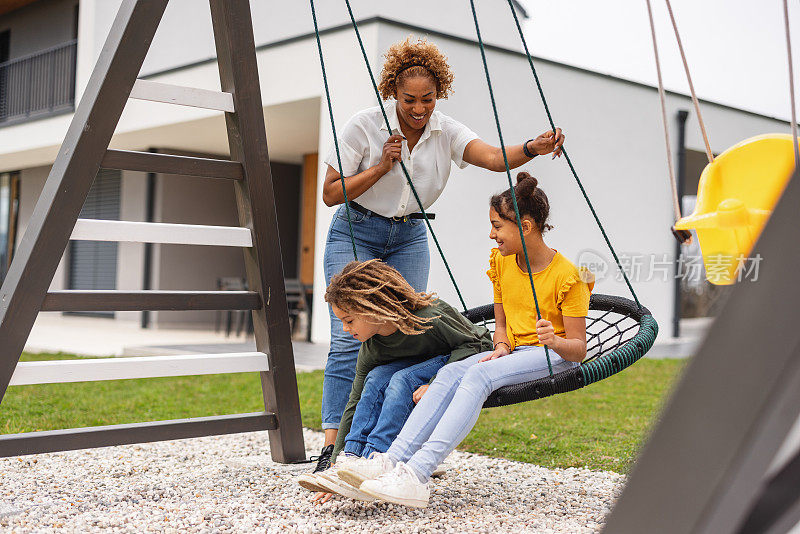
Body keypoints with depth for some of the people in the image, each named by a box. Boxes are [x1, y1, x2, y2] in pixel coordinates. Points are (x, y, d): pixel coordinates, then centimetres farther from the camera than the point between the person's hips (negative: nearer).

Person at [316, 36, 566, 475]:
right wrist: (382, 167, -24)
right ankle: (332, 446, -13)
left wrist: (534, 148, -47)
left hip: (409, 239, 3)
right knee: (350, 338, -14)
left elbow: (495, 158, -28)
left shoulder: (446, 132, -10)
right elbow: (331, 194, -14)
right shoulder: (365, 125, -16)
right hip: (355, 235, -3)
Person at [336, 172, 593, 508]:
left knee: (479, 374, -34)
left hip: (556, 356, -6)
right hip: (514, 352, 6)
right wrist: (501, 348, -6)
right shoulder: (501, 264, 8)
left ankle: (417, 474, -46)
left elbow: (578, 348, -11)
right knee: (451, 372, -25)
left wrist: (555, 340, -34)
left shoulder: (566, 276, -12)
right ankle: (391, 461, -38)